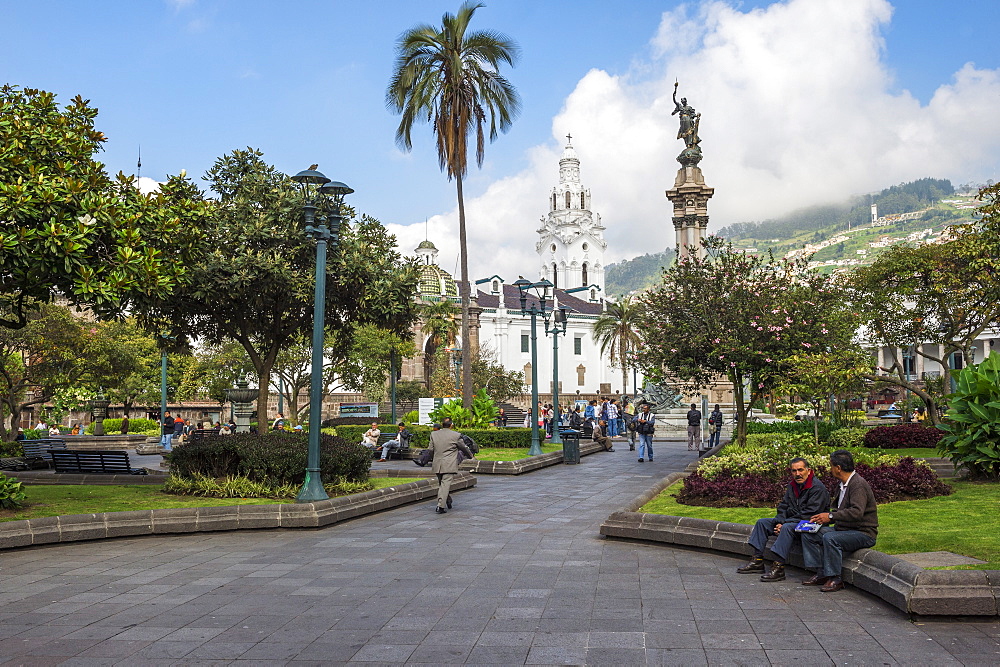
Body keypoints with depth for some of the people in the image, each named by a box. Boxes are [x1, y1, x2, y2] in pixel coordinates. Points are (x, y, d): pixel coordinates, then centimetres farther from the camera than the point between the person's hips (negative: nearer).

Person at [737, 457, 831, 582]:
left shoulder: (818, 488, -16)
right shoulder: (792, 485, 10)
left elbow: (809, 515, -22)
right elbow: (783, 507, 12)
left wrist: (784, 524, -22)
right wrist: (779, 523, -9)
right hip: (792, 521, 9)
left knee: (787, 527, -36)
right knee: (762, 522, 3)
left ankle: (778, 567, -39)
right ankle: (757, 561, -2)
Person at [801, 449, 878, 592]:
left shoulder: (858, 484, -18)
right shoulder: (842, 484, 13)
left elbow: (857, 512, -31)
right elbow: (838, 511, 20)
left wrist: (831, 516, -28)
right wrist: (822, 518, 2)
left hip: (863, 533, -10)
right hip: (843, 529, 10)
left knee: (830, 538, -34)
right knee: (808, 534, 0)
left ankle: (835, 579, -21)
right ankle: (821, 574, -1)